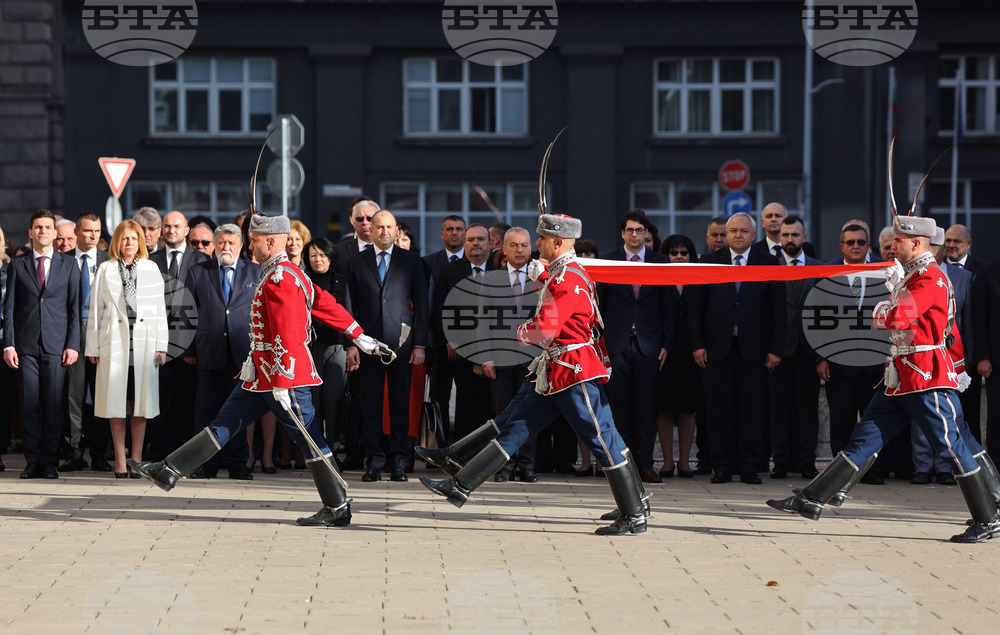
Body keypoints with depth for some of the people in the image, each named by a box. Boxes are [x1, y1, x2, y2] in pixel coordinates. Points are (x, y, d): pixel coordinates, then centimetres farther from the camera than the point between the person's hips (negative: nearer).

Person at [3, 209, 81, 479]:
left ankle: (50, 463, 6)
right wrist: (8, 344, -2)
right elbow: (9, 307, 7)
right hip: (26, 345, 0)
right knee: (29, 404, -1)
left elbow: (74, 308, 6)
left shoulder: (68, 264, 8)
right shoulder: (17, 264, 9)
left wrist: (73, 345, -3)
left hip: (56, 345, 0)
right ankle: (32, 462, 6)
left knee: (53, 406, -1)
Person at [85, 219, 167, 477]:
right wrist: (93, 347, 4)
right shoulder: (106, 270, 8)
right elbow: (95, 310, 8)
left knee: (141, 402, 0)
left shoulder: (151, 269, 10)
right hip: (115, 341, -1)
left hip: (144, 343, 1)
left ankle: (136, 459, 7)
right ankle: (120, 460, 5)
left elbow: (159, 309, 8)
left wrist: (161, 345, 2)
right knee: (116, 402, -1)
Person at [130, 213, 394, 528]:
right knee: (224, 424, 10)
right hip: (261, 376, 10)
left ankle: (338, 509, 5)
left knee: (309, 440, -3)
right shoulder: (290, 274, 13)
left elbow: (287, 335, -23)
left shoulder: (279, 280, -18)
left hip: (284, 376, -10)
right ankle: (168, 471, 13)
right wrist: (359, 337, 24)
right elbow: (325, 304, 18)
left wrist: (282, 383, -25)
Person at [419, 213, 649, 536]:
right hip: (552, 373, 10)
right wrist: (542, 275, 17)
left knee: (603, 439, -4)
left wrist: (523, 332, -4)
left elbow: (546, 328, -26)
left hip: (575, 373, -10)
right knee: (511, 424, 9)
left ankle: (635, 515, 4)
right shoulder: (561, 273, 13)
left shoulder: (569, 278, -19)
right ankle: (460, 486, 11)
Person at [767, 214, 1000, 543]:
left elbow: (898, 317, -27)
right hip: (901, 380, 10)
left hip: (928, 380, -10)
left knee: (954, 447, -3)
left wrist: (880, 311, -5)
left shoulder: (930, 276, -14)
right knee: (865, 439, 7)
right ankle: (812, 500, 8)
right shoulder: (910, 275, 18)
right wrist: (956, 367, 28)